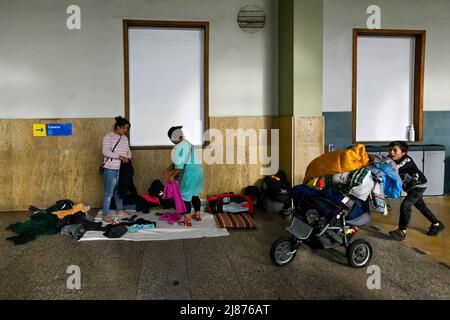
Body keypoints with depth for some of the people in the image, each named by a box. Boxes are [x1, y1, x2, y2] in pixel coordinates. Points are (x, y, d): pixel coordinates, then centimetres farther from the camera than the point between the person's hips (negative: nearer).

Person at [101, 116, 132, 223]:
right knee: (109, 193, -3)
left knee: (119, 191, 19)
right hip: (110, 169, -7)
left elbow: (128, 151, 16)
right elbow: (106, 151, -20)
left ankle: (120, 210, 33)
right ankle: (106, 215, 4)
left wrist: (128, 158, -5)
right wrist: (119, 156, -26)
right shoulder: (108, 137, -10)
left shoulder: (125, 138, 12)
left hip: (121, 169, 7)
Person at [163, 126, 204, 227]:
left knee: (185, 195, -2)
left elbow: (180, 165, -18)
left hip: (190, 171, -10)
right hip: (197, 169, 10)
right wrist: (167, 170, 16)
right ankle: (197, 215, 30)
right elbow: (177, 161, 19)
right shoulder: (185, 143, 17)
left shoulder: (181, 146, -15)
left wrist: (172, 176, -10)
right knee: (194, 193, 20)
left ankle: (187, 221, 1)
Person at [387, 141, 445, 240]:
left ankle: (402, 232, -10)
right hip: (410, 187, 8)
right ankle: (437, 224, 39)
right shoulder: (392, 160, -9)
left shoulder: (407, 160, -29)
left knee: (405, 205, -18)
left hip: (419, 185, -8)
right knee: (421, 206, 20)